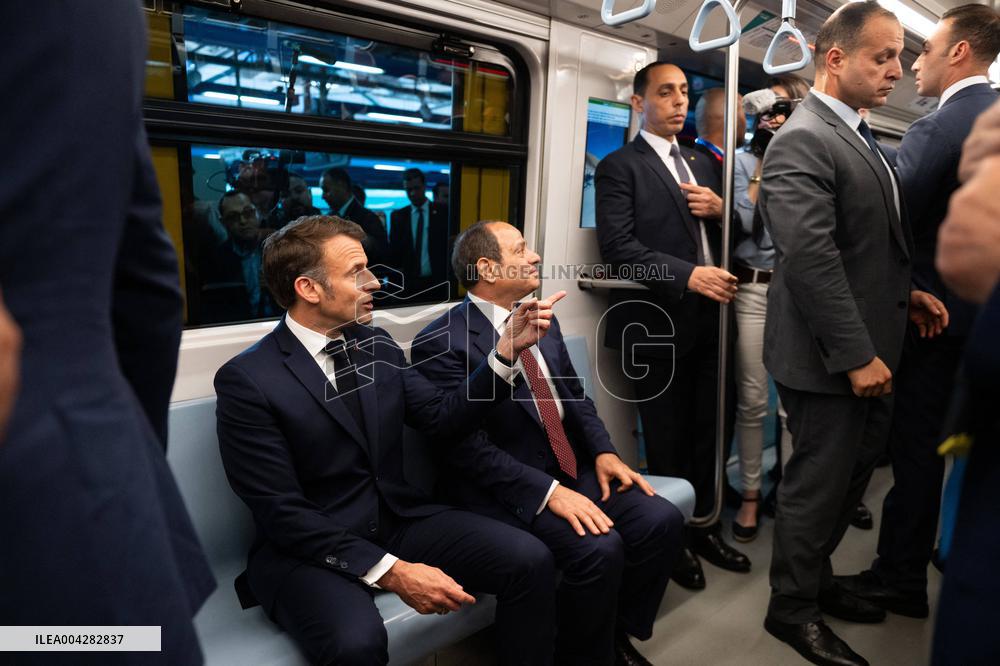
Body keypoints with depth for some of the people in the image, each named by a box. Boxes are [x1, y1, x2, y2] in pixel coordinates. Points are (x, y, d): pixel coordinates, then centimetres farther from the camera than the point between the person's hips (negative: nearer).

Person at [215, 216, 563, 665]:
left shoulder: (376, 345, 4)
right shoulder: (247, 379, -15)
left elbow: (443, 420, 5)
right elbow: (281, 512, -17)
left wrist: (508, 349, -6)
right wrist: (391, 571, -24)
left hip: (397, 521, 6)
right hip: (308, 548, -5)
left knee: (529, 560, -12)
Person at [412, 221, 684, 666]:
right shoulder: (441, 342, -14)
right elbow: (468, 446, -19)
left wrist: (603, 452, -1)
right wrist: (548, 491, -25)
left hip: (574, 469, 8)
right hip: (505, 488, -7)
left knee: (662, 521, -9)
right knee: (599, 549, -26)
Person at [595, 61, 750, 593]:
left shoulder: (702, 165, 19)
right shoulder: (619, 166, -3)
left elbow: (719, 237, 22)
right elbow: (618, 246, -14)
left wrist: (720, 209, 0)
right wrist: (688, 275, -21)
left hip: (707, 319, 6)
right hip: (657, 323, -6)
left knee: (706, 432, 12)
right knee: (667, 440, 6)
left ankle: (703, 525, 30)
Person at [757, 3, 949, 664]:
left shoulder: (861, 137, 15)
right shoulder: (801, 140, -17)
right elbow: (811, 258, -24)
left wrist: (907, 293, 6)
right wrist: (857, 355, -22)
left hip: (869, 346, 9)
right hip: (831, 357, -9)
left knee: (853, 473, 19)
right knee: (819, 482, 4)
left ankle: (816, 579, 39)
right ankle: (793, 609, 24)